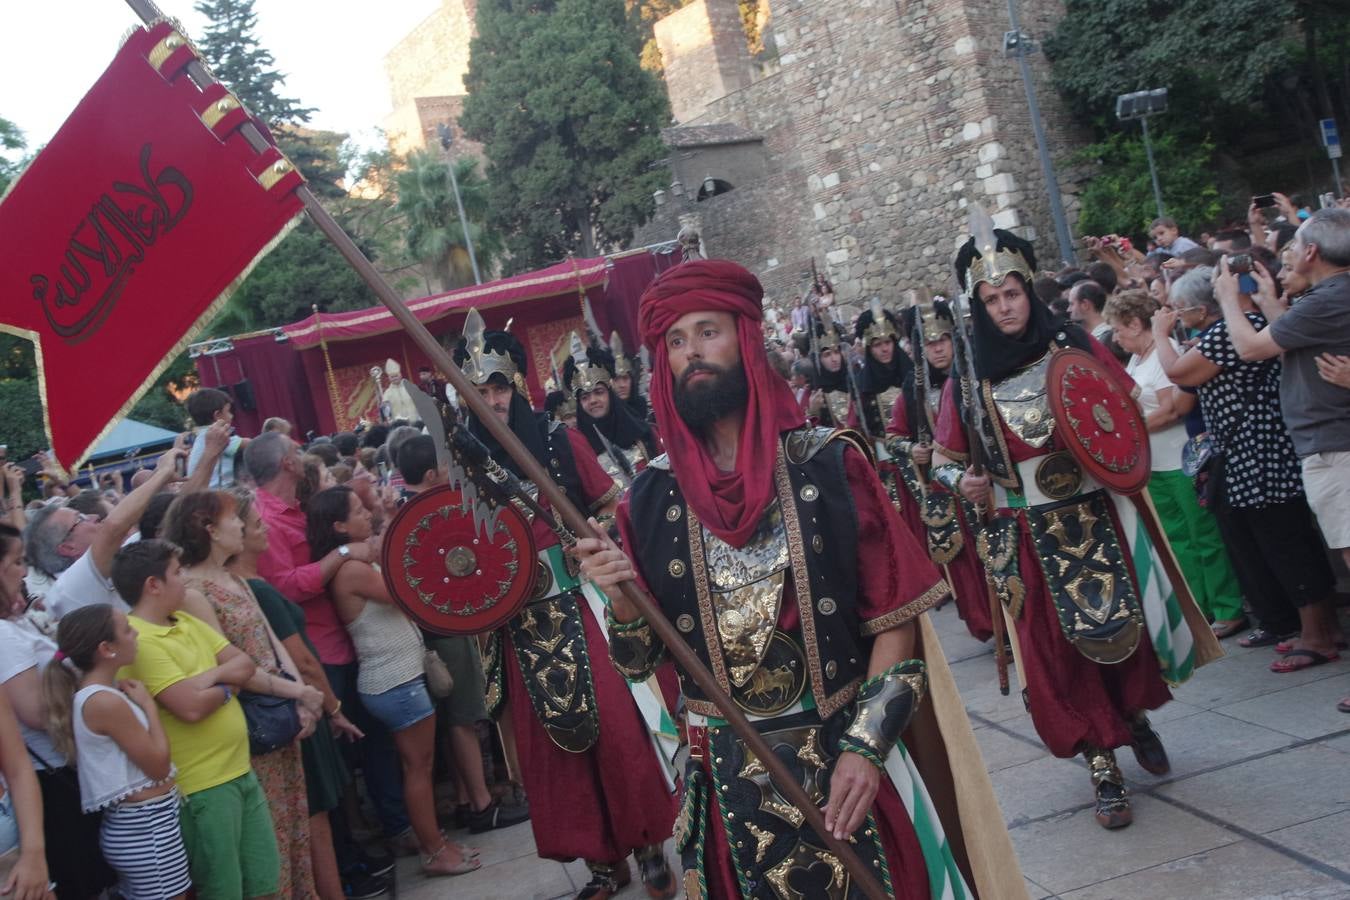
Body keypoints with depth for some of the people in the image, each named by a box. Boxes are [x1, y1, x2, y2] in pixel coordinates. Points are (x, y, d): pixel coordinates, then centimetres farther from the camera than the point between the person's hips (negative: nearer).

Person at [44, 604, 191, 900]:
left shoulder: (100, 693, 7)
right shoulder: (106, 702, -21)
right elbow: (159, 766, -16)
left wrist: (137, 702, 5)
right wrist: (148, 704, -9)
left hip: (136, 823, 10)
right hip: (147, 827, -10)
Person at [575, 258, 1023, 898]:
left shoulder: (829, 463, -7)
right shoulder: (651, 497, -2)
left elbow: (895, 618, -6)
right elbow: (639, 662, 2)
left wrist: (866, 746, -13)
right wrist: (621, 601, -18)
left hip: (849, 757, -1)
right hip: (727, 774, 1)